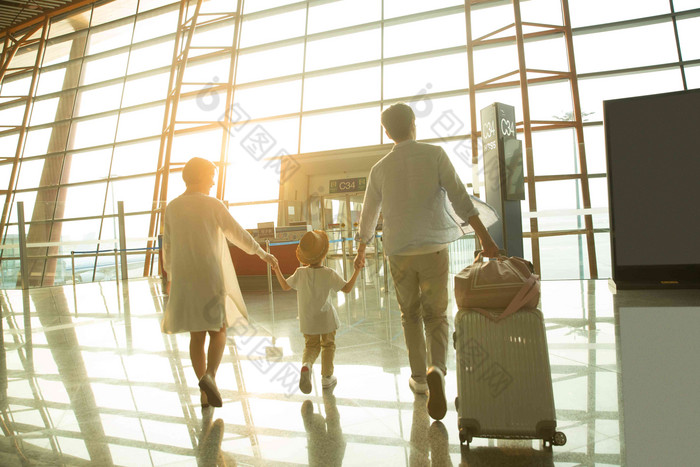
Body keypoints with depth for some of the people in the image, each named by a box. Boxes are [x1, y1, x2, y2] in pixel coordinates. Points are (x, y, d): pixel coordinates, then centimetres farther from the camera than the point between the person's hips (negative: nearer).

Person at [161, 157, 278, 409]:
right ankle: (209, 375, -12)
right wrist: (263, 254, 10)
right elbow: (238, 234, -2)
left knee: (196, 335, 12)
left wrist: (171, 277, 20)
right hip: (210, 278, -4)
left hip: (184, 281, 4)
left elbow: (167, 248, 9)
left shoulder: (172, 208, 6)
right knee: (218, 331, 12)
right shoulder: (212, 205, -6)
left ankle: (205, 393, 14)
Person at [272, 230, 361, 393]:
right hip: (326, 318, -2)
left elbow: (285, 286, 5)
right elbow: (347, 288, -13)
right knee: (328, 345, 17)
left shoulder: (300, 273, -8)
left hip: (307, 320, 2)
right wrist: (357, 270, -9)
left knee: (311, 346, 16)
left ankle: (306, 365, -13)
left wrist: (277, 271, 15)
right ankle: (327, 377, 22)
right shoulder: (329, 274, -17)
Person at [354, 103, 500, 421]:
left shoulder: (380, 169, 4)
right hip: (433, 249, -1)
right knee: (436, 317, 9)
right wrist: (485, 239, -9)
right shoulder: (434, 155, -2)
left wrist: (361, 251, 27)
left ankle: (419, 378, 24)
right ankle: (437, 370, -17)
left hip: (399, 254, 2)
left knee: (411, 315, 19)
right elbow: (460, 199, -11)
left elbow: (368, 216, 12)